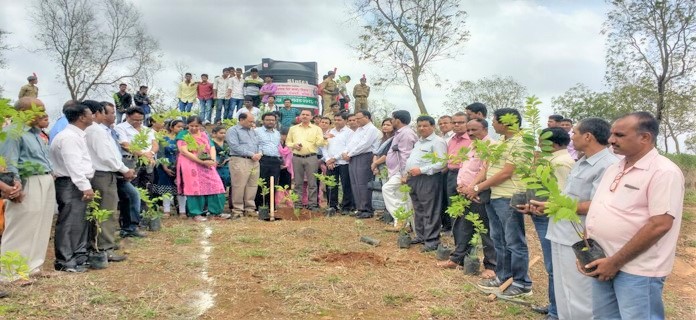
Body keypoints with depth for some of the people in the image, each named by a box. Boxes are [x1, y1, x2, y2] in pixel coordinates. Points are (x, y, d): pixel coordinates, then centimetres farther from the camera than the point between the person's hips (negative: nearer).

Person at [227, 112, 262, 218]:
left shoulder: (253, 131, 22)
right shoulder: (233, 131, 0)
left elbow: (259, 144, 22)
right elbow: (235, 147, -11)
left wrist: (259, 153, -1)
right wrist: (251, 154, -13)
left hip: (254, 161, 7)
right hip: (240, 161, -7)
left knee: (252, 186, 6)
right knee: (239, 187, -5)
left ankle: (250, 209, 14)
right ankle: (238, 211, 3)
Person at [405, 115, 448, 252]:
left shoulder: (437, 142, -10)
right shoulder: (419, 142, 19)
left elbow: (441, 163, -19)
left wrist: (421, 170, -20)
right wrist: (408, 173, 14)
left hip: (428, 179, -9)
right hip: (414, 179, 9)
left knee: (430, 212, -5)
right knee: (418, 210, 16)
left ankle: (431, 241, 1)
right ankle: (421, 236, 28)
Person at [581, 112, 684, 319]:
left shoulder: (664, 172, -14)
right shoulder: (614, 169, 11)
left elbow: (659, 225, -20)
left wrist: (616, 262, -18)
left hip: (637, 270, -7)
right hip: (603, 263, 8)